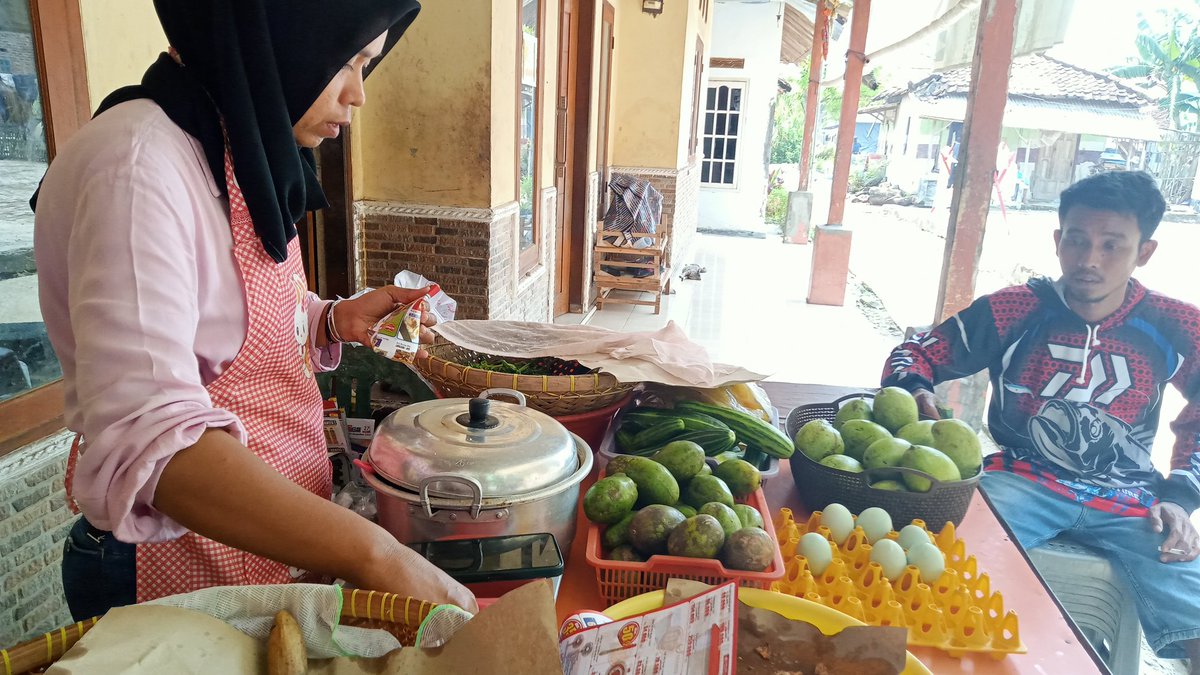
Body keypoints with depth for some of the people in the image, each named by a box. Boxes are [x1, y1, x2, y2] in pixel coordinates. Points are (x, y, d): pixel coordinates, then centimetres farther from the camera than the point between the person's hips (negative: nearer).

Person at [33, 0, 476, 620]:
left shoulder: (242, 158, 6)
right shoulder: (136, 162, -24)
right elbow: (147, 435, -35)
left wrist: (337, 320, -1)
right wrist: (373, 554, -43)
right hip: (187, 566, -8)